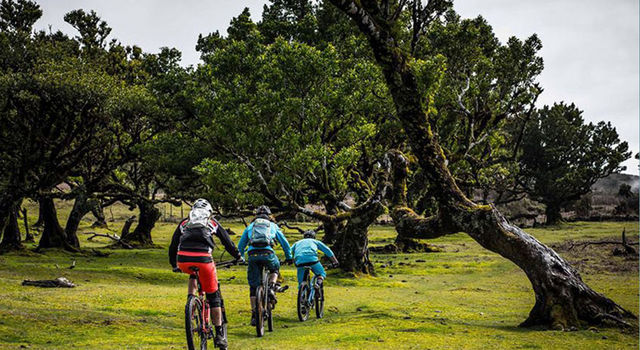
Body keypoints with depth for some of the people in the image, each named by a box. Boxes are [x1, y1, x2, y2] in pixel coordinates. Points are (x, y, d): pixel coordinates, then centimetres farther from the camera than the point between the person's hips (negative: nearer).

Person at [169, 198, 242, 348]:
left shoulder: (184, 223, 28)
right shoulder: (212, 223, 24)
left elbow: (173, 245, 32)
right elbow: (227, 241, 27)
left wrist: (174, 265, 45)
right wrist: (238, 256, 42)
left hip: (183, 260, 2)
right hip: (203, 259, -2)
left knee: (193, 276, 38)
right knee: (213, 297, 9)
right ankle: (219, 335, 7)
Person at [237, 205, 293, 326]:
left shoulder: (250, 226, 27)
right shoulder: (273, 226, 25)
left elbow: (240, 245, 26)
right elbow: (284, 242, 26)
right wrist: (289, 257, 36)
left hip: (253, 255, 1)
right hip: (268, 253, -1)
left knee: (253, 286, 9)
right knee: (275, 269, 32)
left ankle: (254, 315, 4)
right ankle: (271, 288, 4)